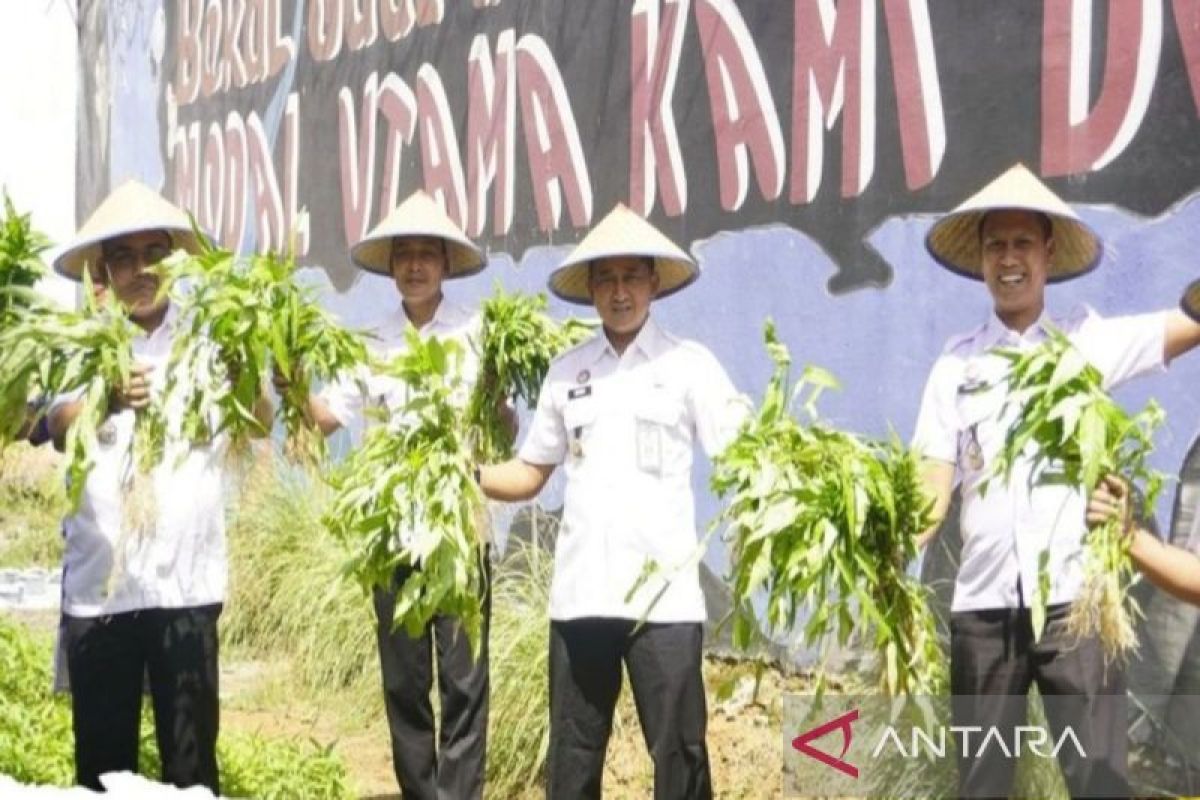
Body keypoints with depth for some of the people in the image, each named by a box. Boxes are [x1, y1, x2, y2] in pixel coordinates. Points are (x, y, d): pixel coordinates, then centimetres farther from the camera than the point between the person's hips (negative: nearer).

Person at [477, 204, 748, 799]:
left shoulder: (689, 365, 2)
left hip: (662, 593, -3)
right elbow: (529, 475, 16)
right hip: (579, 592, 4)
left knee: (679, 752, -1)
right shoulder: (566, 371, 12)